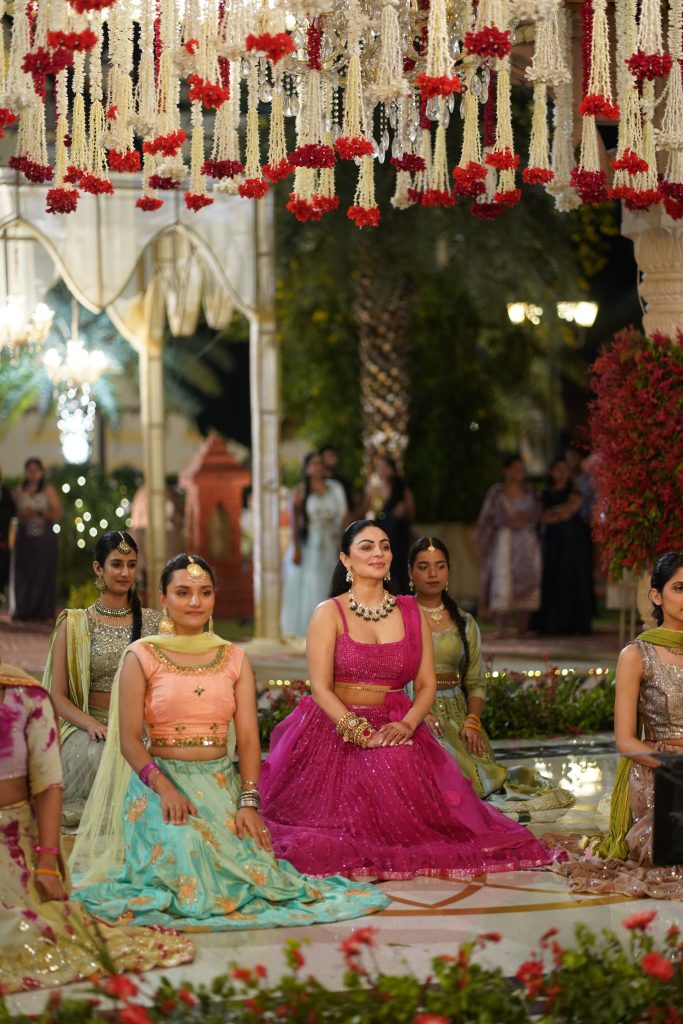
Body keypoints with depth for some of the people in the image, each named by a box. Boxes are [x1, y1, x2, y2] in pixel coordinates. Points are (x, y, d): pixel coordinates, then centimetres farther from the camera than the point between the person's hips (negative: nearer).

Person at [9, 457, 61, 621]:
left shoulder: (48, 490, 2)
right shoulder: (19, 491, 9)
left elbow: (57, 512, -1)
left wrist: (38, 513, -13)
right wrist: (21, 514, -12)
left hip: (44, 538, -2)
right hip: (24, 537, 2)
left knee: (43, 573, -3)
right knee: (22, 573, -2)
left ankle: (42, 611, 0)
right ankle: (21, 611, 2)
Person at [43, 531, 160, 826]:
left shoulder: (153, 622, 11)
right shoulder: (74, 624, 5)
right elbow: (57, 696, 3)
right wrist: (92, 725, -16)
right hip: (87, 726, -1)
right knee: (102, 755, -36)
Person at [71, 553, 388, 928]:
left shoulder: (234, 659, 11)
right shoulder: (142, 657, 1)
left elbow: (248, 738, 4)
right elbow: (129, 740, -4)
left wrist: (249, 801, -11)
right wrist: (163, 786, -21)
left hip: (222, 784, 3)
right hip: (161, 780, -3)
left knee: (253, 867, -22)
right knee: (182, 848, -33)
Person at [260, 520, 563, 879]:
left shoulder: (411, 613, 11)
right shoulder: (329, 613, -1)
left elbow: (427, 685, 7)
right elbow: (321, 688, -9)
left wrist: (407, 724, -14)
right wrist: (363, 734, -22)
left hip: (396, 728, 3)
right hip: (336, 730, -3)